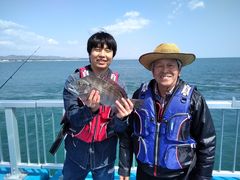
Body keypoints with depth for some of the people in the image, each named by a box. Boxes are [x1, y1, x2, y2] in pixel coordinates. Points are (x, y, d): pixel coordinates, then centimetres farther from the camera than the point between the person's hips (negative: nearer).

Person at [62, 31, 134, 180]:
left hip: (105, 156, 1)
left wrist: (121, 117, -30)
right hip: (77, 153, 0)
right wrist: (90, 109, -34)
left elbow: (118, 129, -8)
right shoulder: (74, 80, -11)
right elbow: (72, 119, -15)